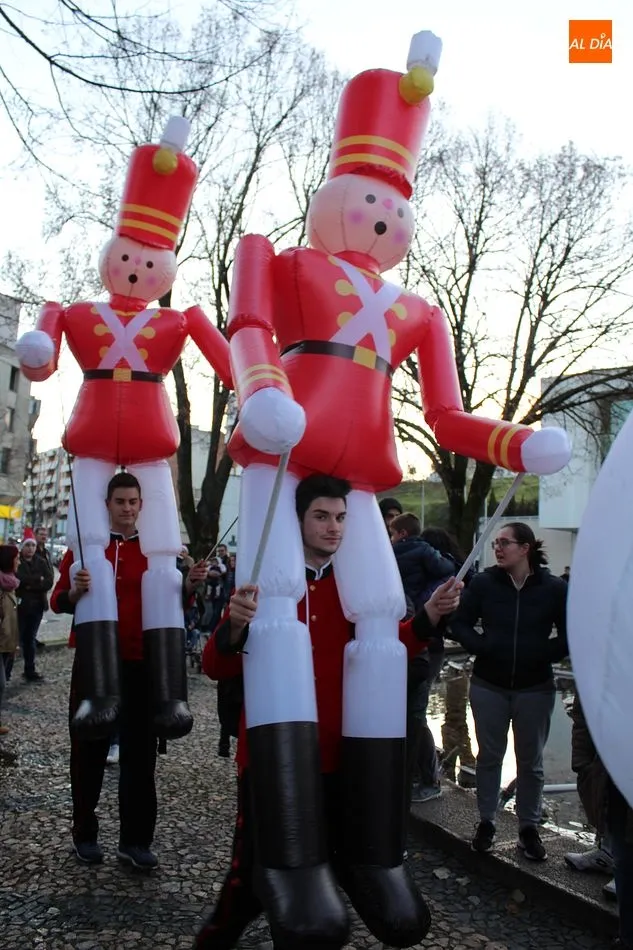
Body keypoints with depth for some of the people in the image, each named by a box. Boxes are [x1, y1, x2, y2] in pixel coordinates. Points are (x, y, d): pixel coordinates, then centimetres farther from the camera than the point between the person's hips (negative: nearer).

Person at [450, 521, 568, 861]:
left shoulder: (554, 588, -8)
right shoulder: (484, 582, -6)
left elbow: (570, 635, -2)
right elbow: (459, 623, 1)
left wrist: (545, 653, -16)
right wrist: (481, 646, -15)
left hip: (535, 688, -1)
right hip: (488, 685, 1)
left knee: (530, 761, 11)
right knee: (489, 756, 11)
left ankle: (529, 827, 24)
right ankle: (486, 821, 24)